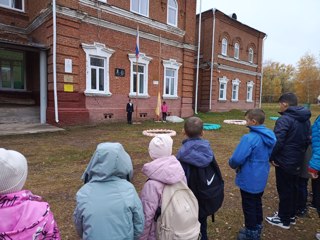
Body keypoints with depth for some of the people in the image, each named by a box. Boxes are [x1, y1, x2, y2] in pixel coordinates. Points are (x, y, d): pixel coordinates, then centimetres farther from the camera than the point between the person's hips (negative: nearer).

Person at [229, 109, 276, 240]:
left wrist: (232, 164, -7)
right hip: (261, 178, 8)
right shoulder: (270, 136, -1)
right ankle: (257, 228, 43)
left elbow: (236, 159, -29)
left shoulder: (249, 138, -29)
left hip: (249, 180, -8)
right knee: (257, 203, 25)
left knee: (249, 206, 11)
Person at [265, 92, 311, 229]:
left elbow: (277, 141, -27)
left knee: (284, 190, 5)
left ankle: (284, 219, 19)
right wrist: (300, 154, 22)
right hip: (297, 161, 8)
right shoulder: (305, 119, 8)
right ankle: (291, 215, 34)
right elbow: (308, 139, 15)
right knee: (293, 188, 20)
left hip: (284, 161, -8)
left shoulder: (285, 119, -22)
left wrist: (271, 157, -13)